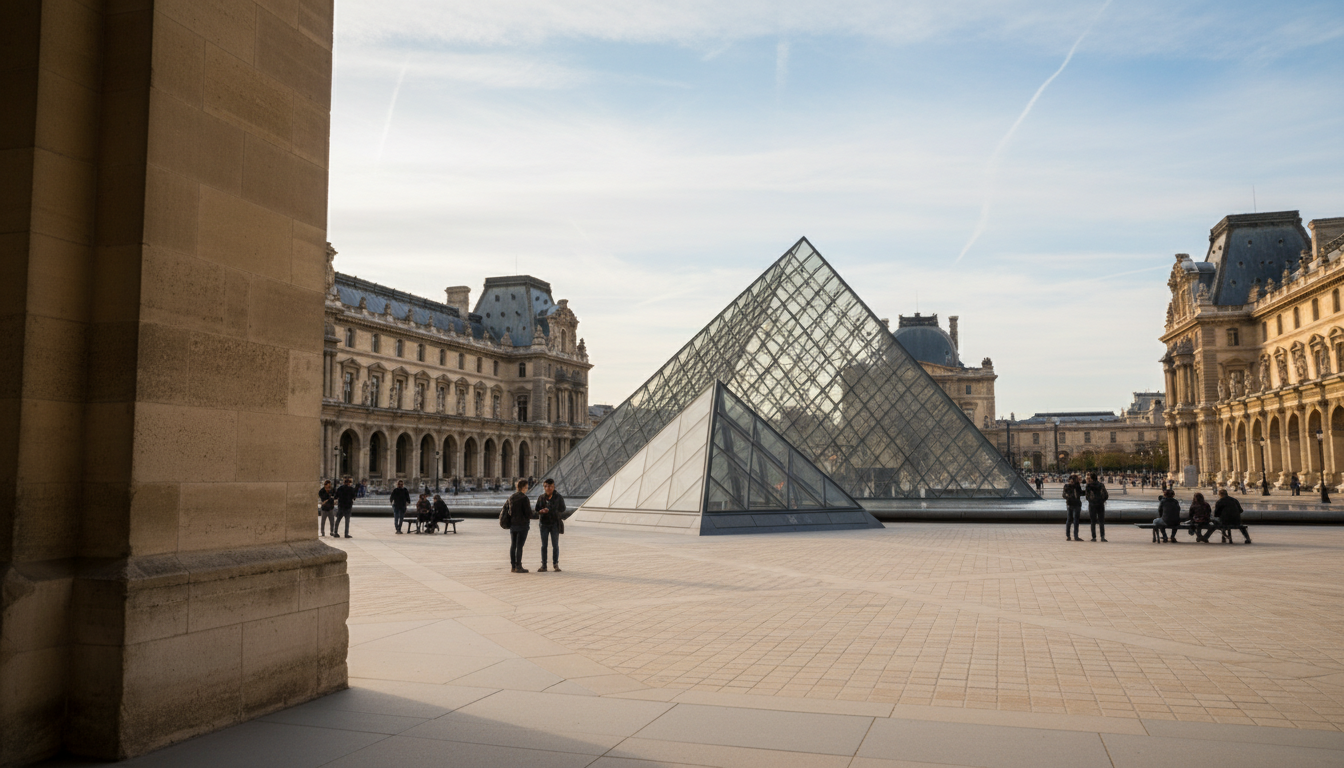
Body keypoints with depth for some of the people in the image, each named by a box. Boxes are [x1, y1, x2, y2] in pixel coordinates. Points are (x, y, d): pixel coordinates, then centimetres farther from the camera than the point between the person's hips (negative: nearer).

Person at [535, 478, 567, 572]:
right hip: (544, 523, 2)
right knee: (544, 545, 4)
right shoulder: (541, 498, 5)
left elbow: (562, 509, -5)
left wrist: (549, 511, -17)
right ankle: (543, 565, 10)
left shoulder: (558, 497, -2)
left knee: (555, 545, 3)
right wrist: (541, 511, -17)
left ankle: (556, 565, 11)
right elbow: (537, 509, 7)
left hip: (555, 523, -2)